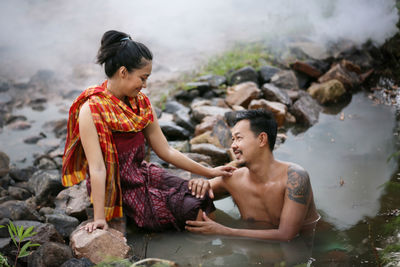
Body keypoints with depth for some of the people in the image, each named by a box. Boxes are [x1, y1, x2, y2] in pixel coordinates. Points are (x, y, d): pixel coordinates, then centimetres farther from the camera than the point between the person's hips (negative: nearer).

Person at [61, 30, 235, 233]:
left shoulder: (140, 102, 1)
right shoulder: (92, 109, -20)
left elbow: (165, 151, 5)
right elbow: (97, 168, -25)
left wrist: (209, 172, 3)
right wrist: (99, 218, -29)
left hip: (143, 174, 7)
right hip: (119, 190, -7)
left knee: (203, 198, -10)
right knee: (190, 211, -17)